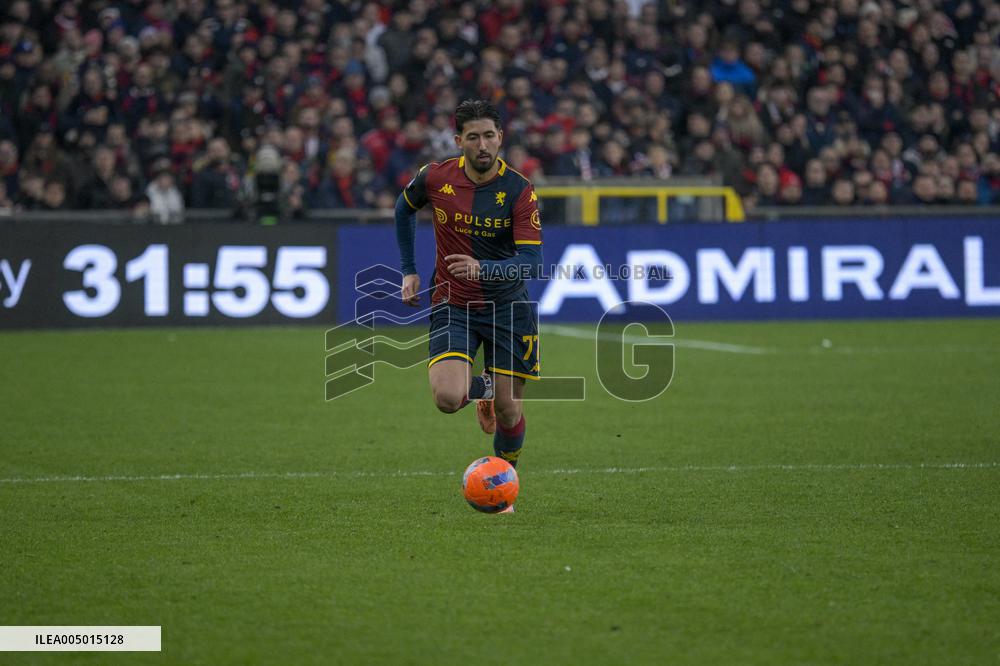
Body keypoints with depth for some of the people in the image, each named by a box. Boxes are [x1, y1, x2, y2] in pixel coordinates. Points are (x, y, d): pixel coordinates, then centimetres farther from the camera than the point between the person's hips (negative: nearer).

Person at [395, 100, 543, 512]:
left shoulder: (520, 192, -14)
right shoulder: (435, 179, -8)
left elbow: (531, 262, -20)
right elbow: (404, 209, 15)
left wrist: (483, 269, -37)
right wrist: (409, 271, 14)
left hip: (508, 306, -1)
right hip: (452, 304, 1)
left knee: (509, 409, 0)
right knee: (447, 398, -20)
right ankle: (484, 389, 18)